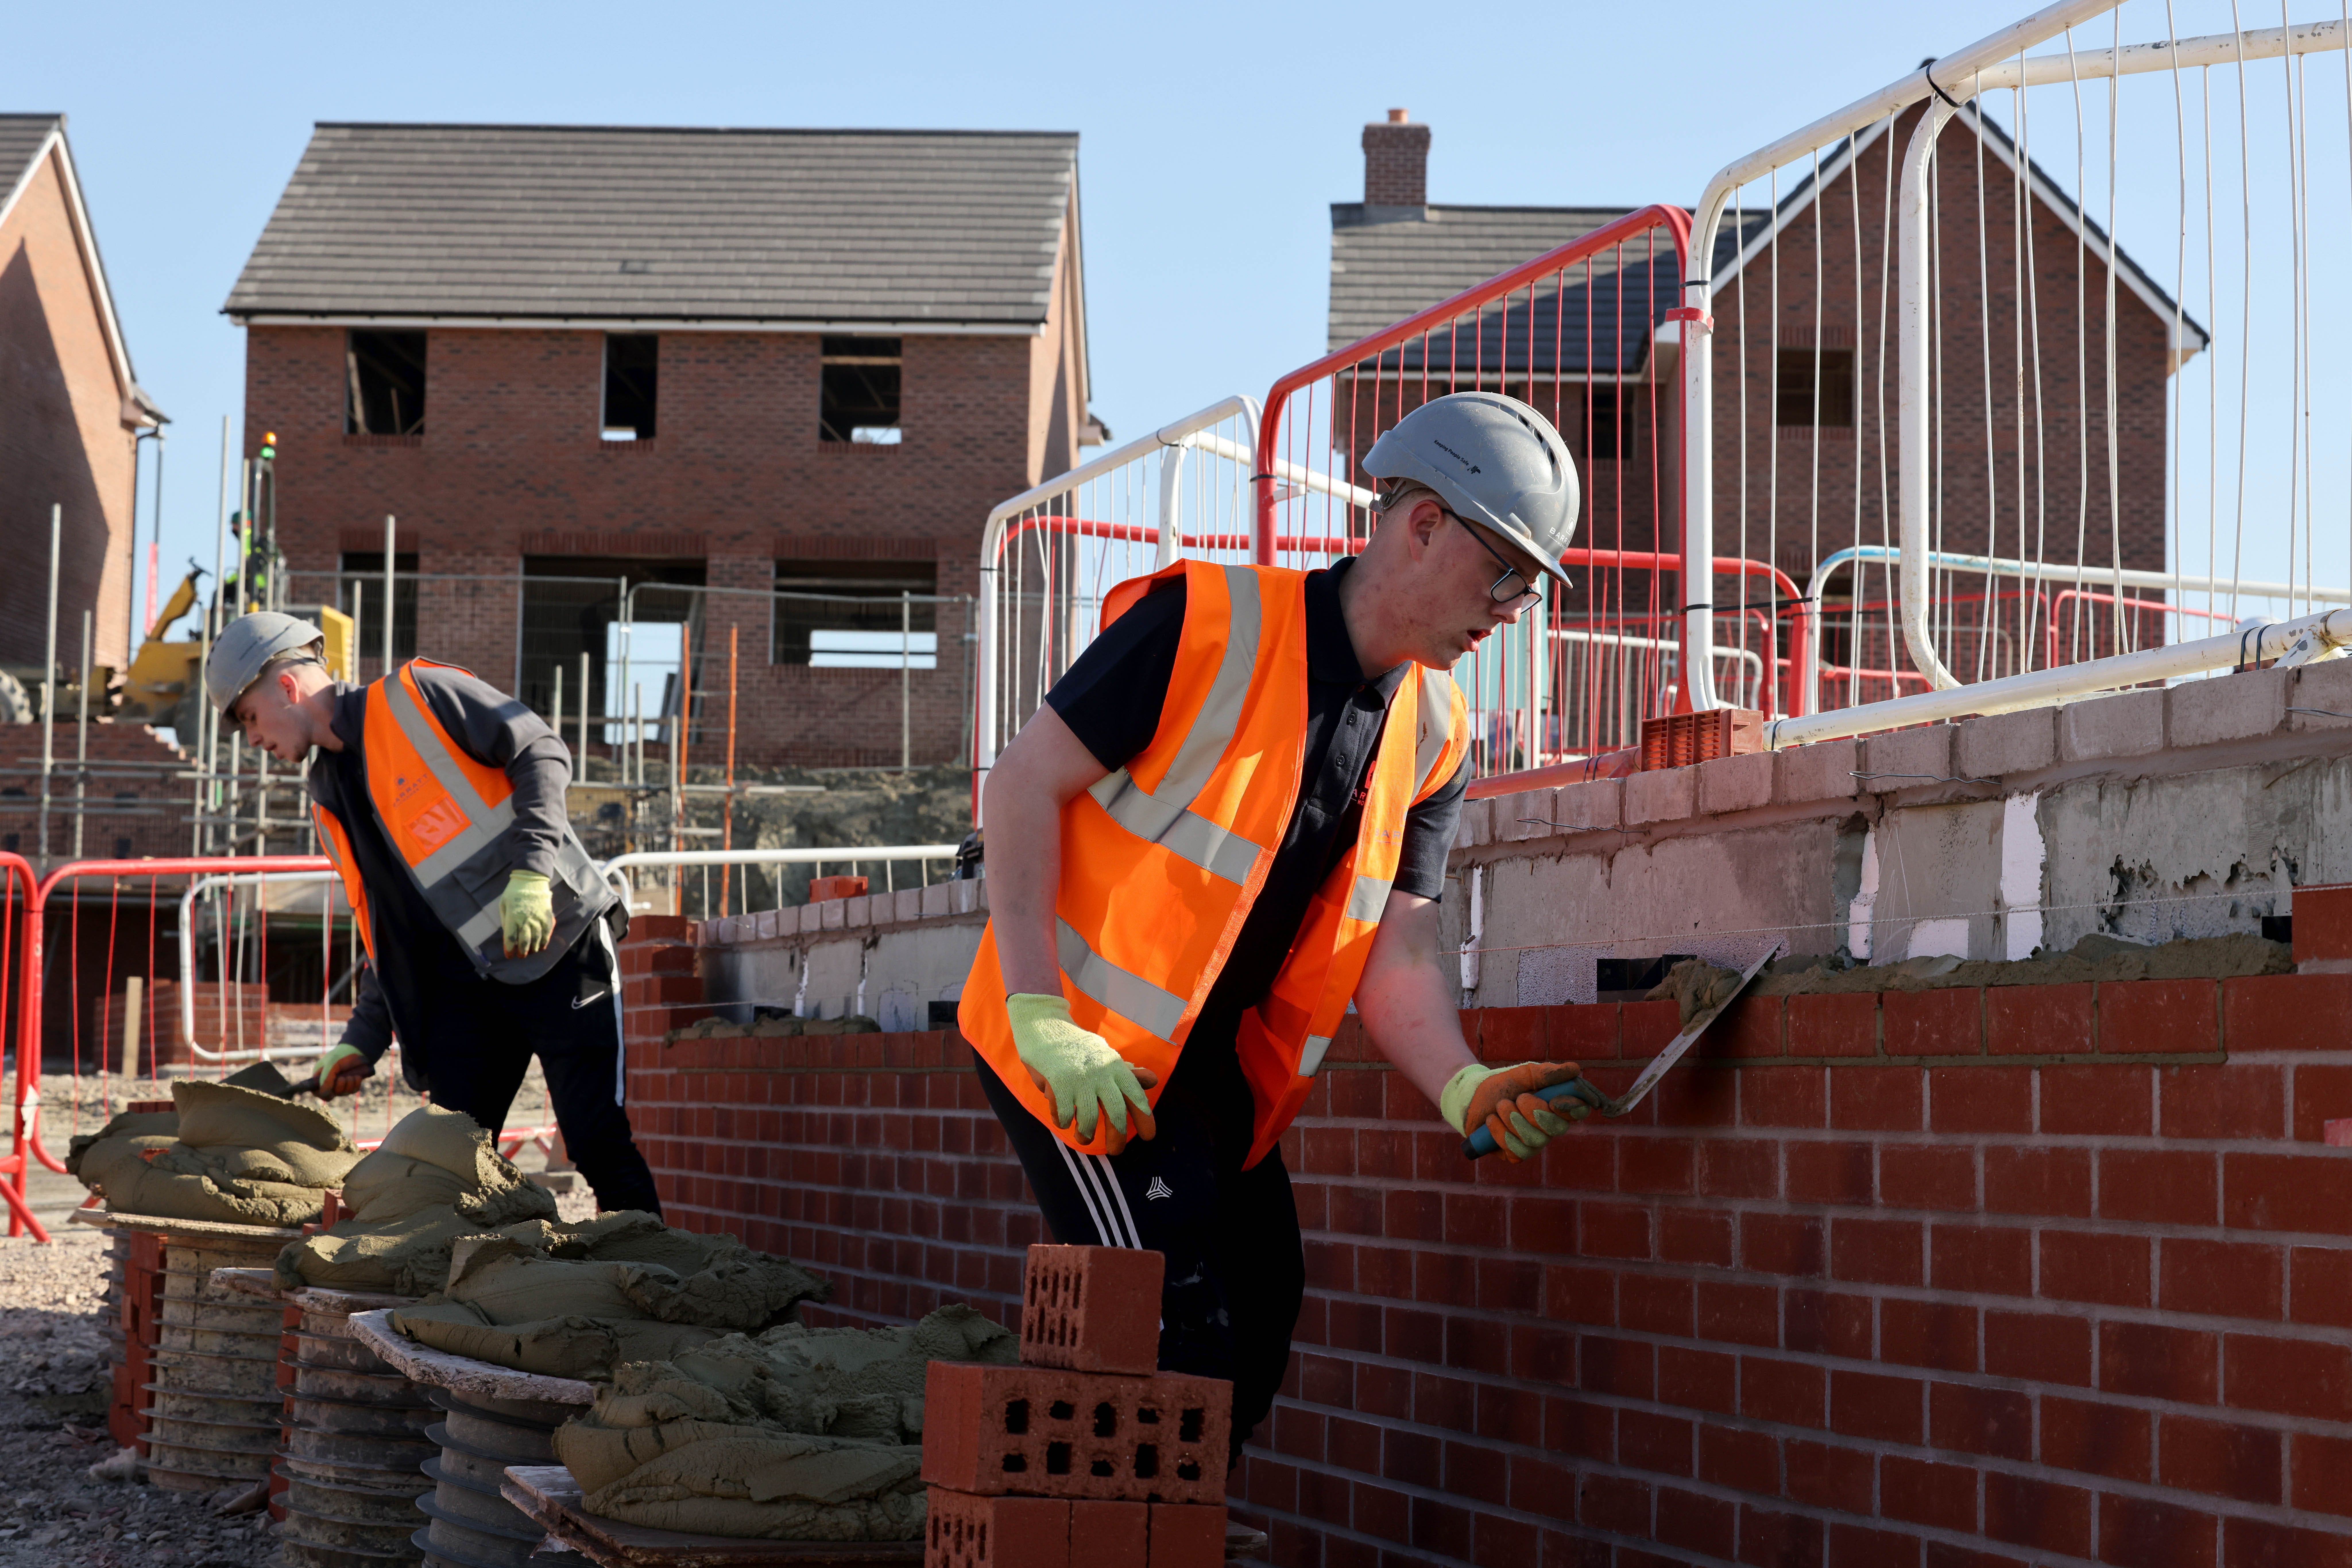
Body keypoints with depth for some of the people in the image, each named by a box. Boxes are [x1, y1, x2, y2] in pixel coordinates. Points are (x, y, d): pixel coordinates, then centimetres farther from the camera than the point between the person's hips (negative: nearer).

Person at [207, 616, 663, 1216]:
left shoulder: (416, 695, -4)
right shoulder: (328, 800, 18)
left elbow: (540, 752, -10)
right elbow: (389, 934, 20)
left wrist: (531, 872, -21)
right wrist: (364, 1039, 10)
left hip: (558, 946, -7)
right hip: (465, 980, 7)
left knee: (602, 1145, -11)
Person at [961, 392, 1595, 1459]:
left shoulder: (1433, 738, 4)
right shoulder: (1210, 624, -17)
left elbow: (1394, 949, 1)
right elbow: (1024, 783, -16)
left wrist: (1465, 1088, -20)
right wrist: (1044, 1020, -22)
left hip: (1215, 1067, 8)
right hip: (1079, 1040, -8)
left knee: (1250, 1347, 8)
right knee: (1180, 1340, -14)